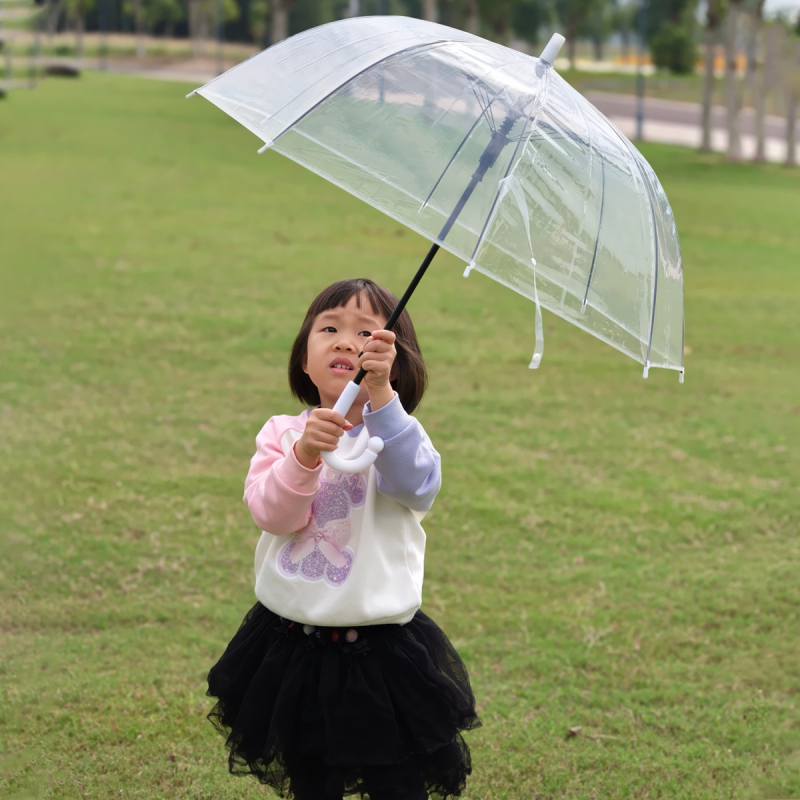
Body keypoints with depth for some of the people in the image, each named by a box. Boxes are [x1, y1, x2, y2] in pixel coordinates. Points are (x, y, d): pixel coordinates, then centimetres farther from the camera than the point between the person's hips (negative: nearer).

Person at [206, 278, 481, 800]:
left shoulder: (395, 433, -8)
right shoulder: (282, 433, 0)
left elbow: (417, 486, -31)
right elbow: (271, 513, -15)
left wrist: (381, 394, -40)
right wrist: (304, 454, -33)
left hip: (381, 653, -3)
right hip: (292, 644, 4)